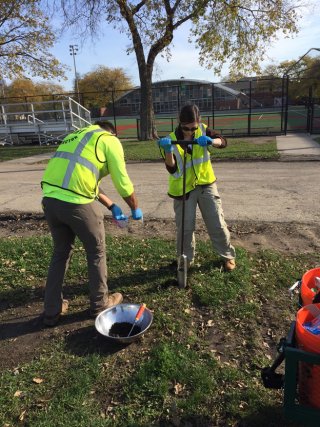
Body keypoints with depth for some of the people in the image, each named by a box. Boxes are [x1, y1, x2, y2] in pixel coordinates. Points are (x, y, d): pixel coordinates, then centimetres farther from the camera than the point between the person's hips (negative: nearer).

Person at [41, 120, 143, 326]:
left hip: (50, 199, 7)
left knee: (61, 252, 23)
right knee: (97, 252, 15)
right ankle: (100, 304, 31)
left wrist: (112, 206, 31)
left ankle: (52, 311, 32)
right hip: (76, 203, -7)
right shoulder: (110, 140, 7)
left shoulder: (76, 136, 29)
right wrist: (135, 209, 19)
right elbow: (123, 182, 2)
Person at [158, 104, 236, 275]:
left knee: (217, 224, 7)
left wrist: (211, 141, -37)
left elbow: (223, 142, -16)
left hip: (206, 184, 2)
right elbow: (173, 170, -23)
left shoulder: (203, 130, -6)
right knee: (185, 228, 3)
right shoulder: (172, 139, -15)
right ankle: (185, 260, 26)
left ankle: (228, 256, 28)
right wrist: (168, 151, -41)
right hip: (184, 189, -2)